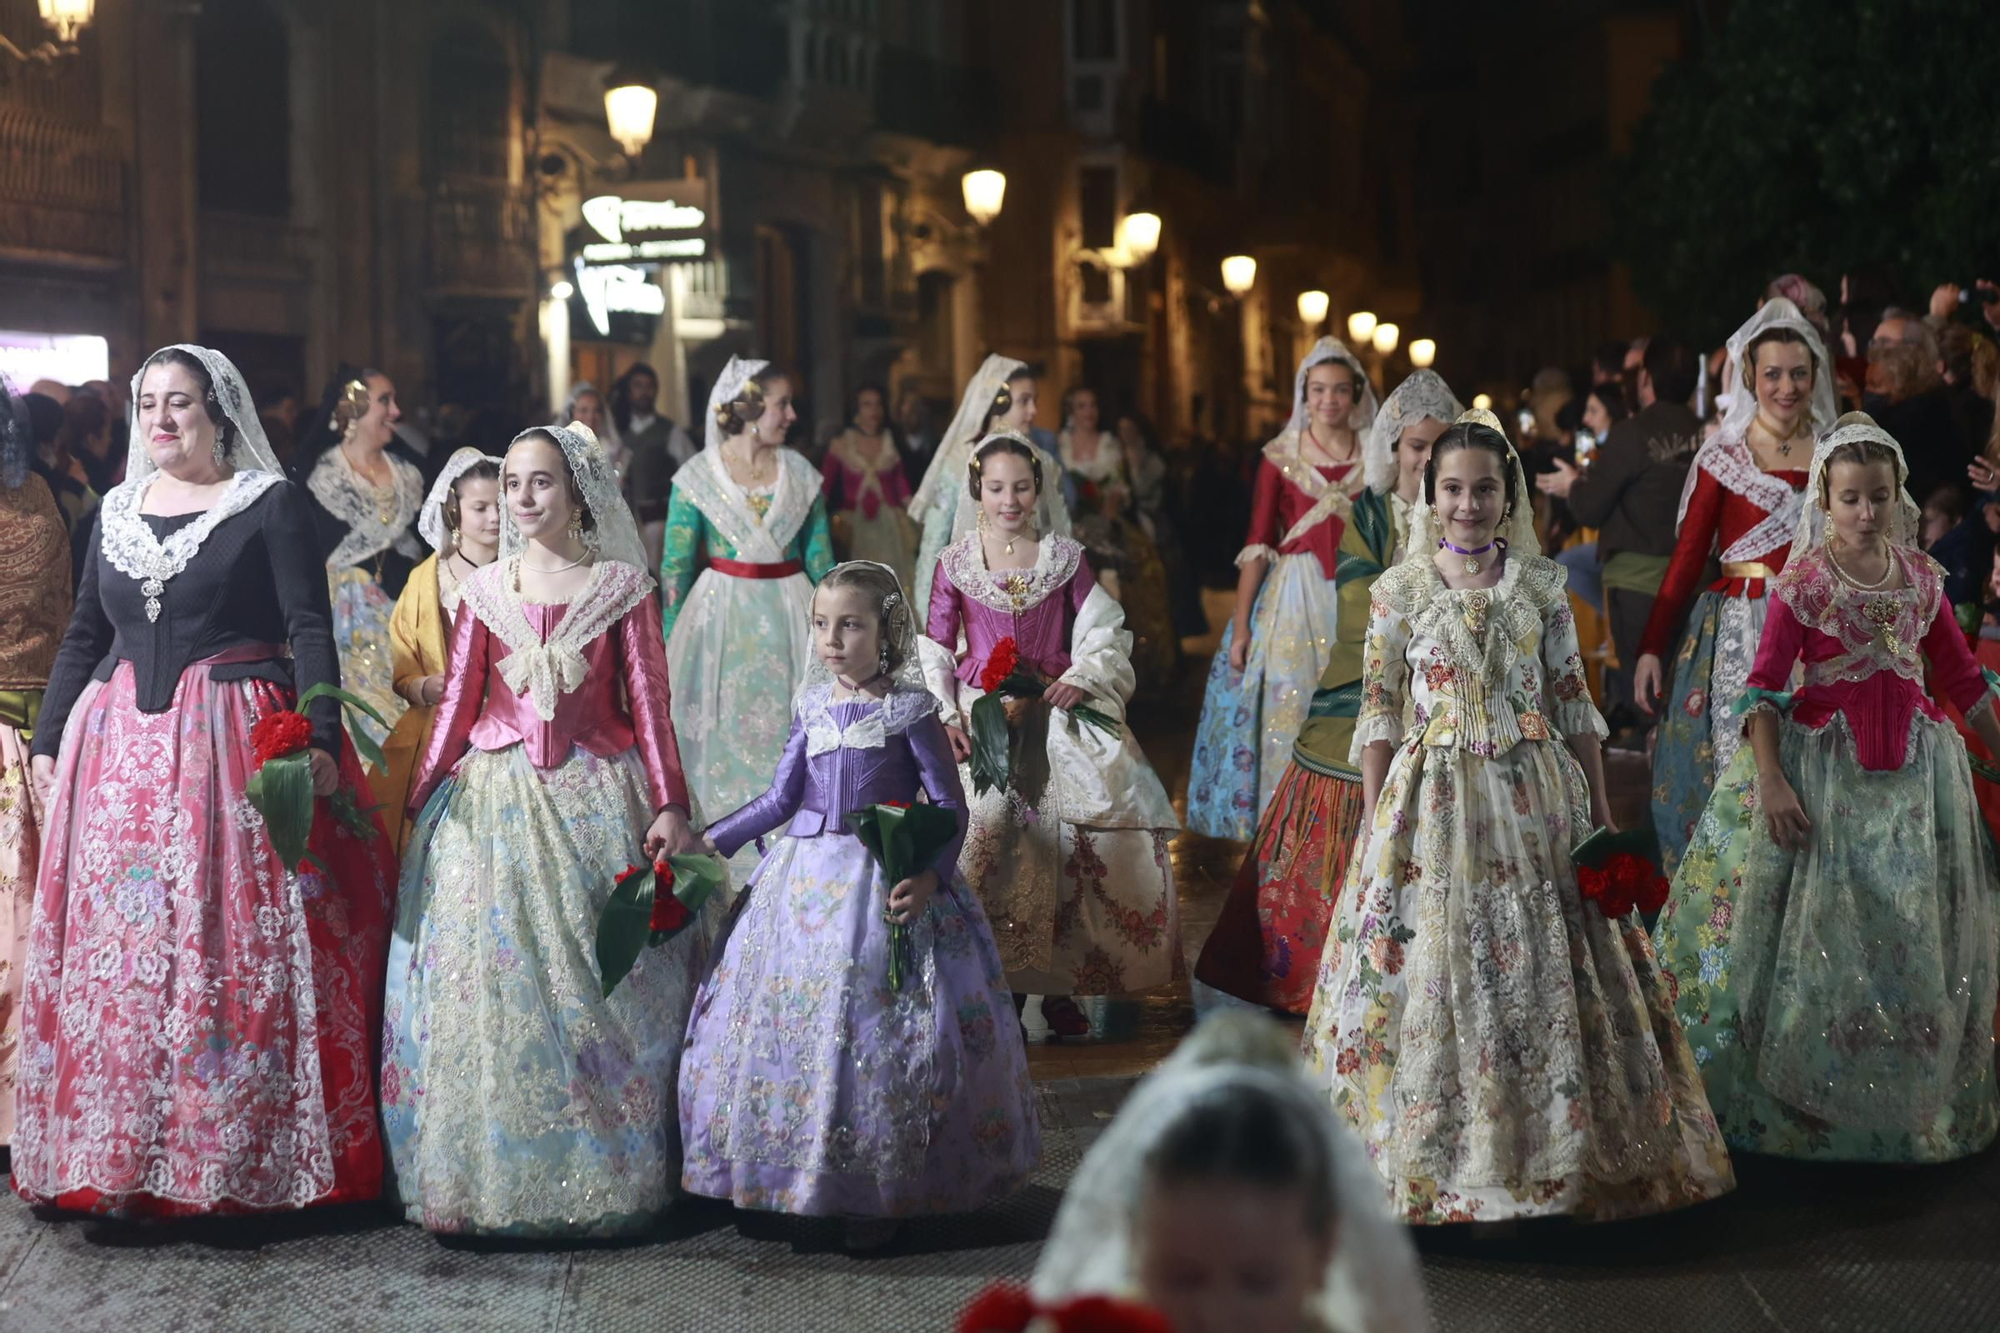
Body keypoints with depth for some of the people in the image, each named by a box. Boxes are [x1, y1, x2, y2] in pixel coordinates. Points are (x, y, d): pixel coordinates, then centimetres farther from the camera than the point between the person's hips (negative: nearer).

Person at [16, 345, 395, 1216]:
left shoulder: (270, 504, -1)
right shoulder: (116, 511, 15)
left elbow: (310, 629, -7)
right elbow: (83, 638, 20)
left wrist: (319, 737, -18)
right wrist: (47, 741, 15)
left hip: (235, 748, -5)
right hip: (117, 748, 5)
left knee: (237, 950, -4)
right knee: (113, 947, 3)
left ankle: (240, 1153, 2)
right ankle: (116, 1154, 11)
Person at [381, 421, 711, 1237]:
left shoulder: (621, 586, 2)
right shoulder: (484, 591, 8)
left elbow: (648, 703, 0)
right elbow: (457, 705, 9)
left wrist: (669, 804, -6)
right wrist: (418, 802, 4)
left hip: (595, 801, -2)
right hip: (495, 799, 2)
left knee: (595, 982, 0)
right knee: (487, 978, 0)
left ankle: (605, 1177, 10)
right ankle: (486, 1176, 9)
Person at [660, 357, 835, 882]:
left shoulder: (801, 474, 4)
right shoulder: (697, 477, -3)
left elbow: (820, 559, 7)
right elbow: (675, 564, -1)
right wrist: (668, 641, -5)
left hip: (788, 616, 2)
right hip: (723, 617, -2)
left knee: (786, 737, 3)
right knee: (720, 738, 2)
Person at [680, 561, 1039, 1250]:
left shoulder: (909, 708, -7)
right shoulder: (813, 705, 8)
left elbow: (950, 805, -7)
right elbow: (780, 799, 15)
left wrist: (929, 874, -21)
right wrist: (710, 840, 11)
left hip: (888, 881, -5)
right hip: (806, 877, 5)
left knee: (878, 1028, -6)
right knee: (784, 1017, 4)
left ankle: (877, 1197, 7)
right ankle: (787, 1185, 17)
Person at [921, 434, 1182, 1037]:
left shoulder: (1065, 558, 6)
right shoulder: (954, 566, 4)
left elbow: (1105, 632, 7)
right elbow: (934, 653, 4)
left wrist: (1082, 677, -11)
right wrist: (945, 717, -8)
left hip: (1056, 713, 1)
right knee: (986, 836, -13)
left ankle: (1060, 985, 3)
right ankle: (1000, 983, -2)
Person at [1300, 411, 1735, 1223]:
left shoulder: (1542, 586, 5)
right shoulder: (1400, 591, 1)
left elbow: (1574, 704, 8)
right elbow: (1378, 713, 1)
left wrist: (1601, 812, 5)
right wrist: (1375, 823, -4)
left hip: (1535, 798, 2)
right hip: (1434, 804, -2)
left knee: (1545, 971, 4)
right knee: (1434, 968, -2)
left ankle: (1548, 1151, 16)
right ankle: (1435, 1156, 10)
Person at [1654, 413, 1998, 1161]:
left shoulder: (1921, 575, 6)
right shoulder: (1803, 582, -8)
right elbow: (1764, 686, -11)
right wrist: (1771, 782, -21)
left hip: (1913, 765, 4)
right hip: (1822, 763, -4)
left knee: (1916, 940, 9)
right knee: (1820, 929, 0)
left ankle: (1915, 1100, 24)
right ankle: (1804, 1100, 13)